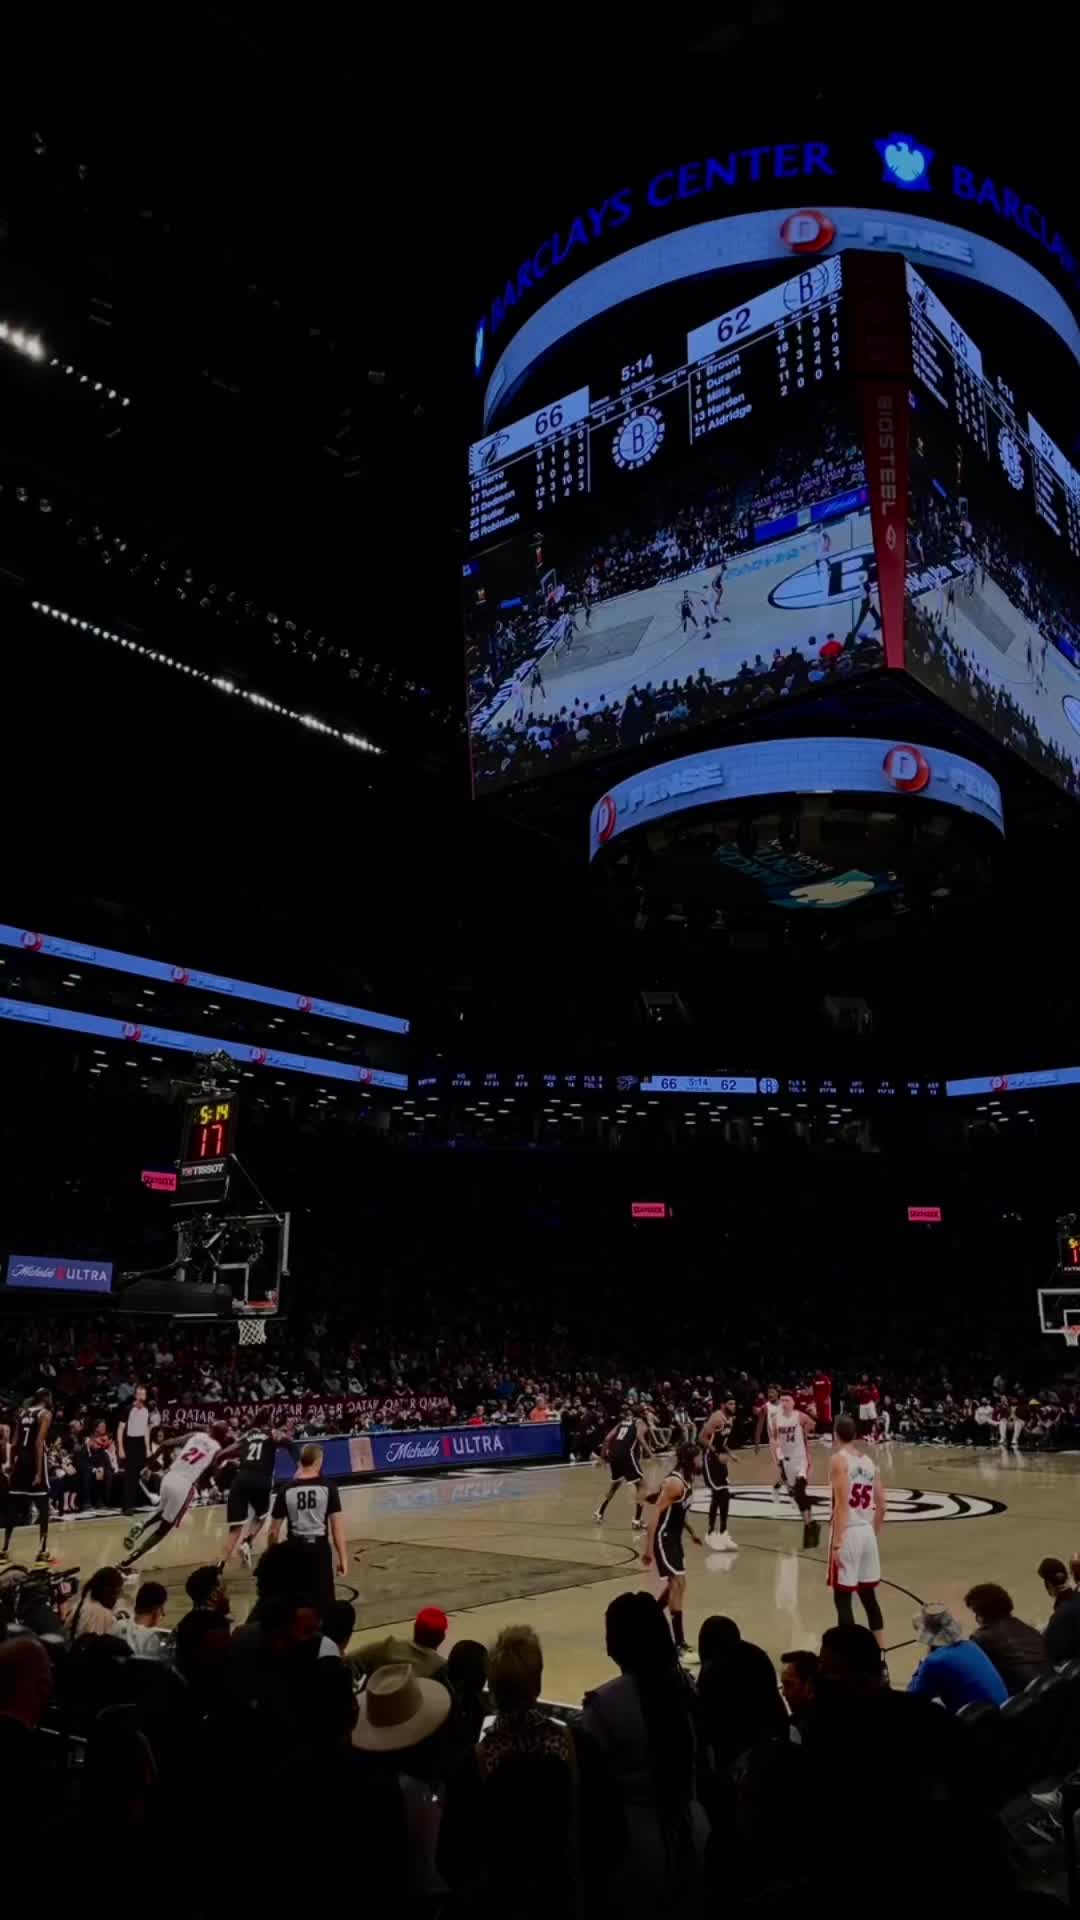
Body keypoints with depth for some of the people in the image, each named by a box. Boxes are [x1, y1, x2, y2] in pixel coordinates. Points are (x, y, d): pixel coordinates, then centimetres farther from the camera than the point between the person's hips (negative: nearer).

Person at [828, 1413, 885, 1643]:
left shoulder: (839, 1459, -11)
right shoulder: (868, 1460, 10)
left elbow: (842, 1505, -18)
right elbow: (881, 1505, 13)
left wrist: (836, 1544, -18)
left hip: (848, 1533, -7)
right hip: (867, 1532, 7)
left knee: (842, 1599, 1)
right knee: (869, 1596, 16)